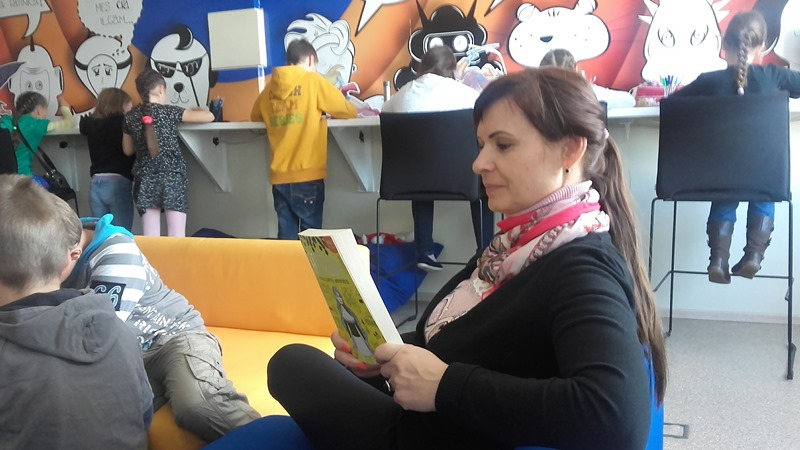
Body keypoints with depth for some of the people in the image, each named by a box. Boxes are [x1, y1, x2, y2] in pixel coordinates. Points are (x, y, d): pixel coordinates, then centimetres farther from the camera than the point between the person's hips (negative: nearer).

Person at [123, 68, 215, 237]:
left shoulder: (130, 117, 6)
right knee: (177, 239, -2)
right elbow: (209, 116, -2)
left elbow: (128, 150, 18)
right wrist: (195, 109, 18)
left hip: (145, 179, 3)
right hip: (172, 177, -3)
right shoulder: (170, 111, -3)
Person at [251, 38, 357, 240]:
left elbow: (255, 116, 24)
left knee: (287, 235, 10)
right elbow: (348, 111, 4)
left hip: (279, 175, 4)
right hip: (307, 173, -4)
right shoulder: (313, 81, -4)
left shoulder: (271, 86, 8)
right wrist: (325, 111, 23)